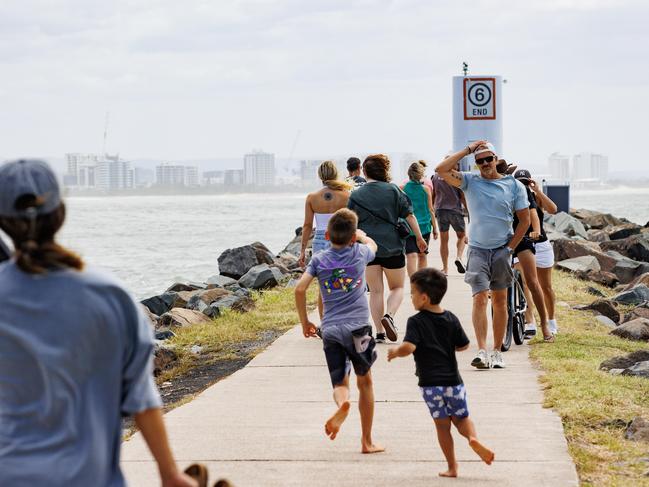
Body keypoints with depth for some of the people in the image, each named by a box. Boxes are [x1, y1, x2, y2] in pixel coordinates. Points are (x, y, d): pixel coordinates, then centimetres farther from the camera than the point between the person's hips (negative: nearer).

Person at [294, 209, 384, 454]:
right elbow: (372, 245, 29)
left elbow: (300, 289, -2)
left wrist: (304, 321, 9)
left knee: (340, 383, 6)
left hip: (330, 330, 1)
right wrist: (362, 235, 51)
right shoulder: (359, 253, 5)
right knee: (364, 381, 14)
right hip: (357, 327, -1)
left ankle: (342, 402, -33)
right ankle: (367, 441, 16)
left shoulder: (319, 260, 6)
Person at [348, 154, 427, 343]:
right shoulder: (393, 190, 0)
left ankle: (380, 332, 2)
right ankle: (389, 315, -13)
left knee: (375, 291, 7)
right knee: (397, 287, 14)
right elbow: (409, 216, -1)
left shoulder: (355, 196, 0)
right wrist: (419, 238, 9)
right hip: (392, 247, -1)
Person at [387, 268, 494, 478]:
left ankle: (452, 467, 8)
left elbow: (408, 347, -24)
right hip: (453, 380, 3)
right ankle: (473, 437, -16)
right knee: (461, 418, 16)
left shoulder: (416, 322, -10)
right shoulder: (451, 319, 3)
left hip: (430, 383, -3)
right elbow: (463, 345, 9)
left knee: (442, 425, 7)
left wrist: (395, 352, -4)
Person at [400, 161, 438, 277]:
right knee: (422, 255, 17)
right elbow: (430, 210, 2)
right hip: (424, 226, 1)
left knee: (411, 256, -10)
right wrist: (434, 227, 11)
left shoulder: (403, 188, -2)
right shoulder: (426, 188, -1)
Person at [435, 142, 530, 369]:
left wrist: (510, 247, -2)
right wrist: (468, 150, -8)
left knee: (499, 300, 7)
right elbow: (442, 170, -11)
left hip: (502, 250, 1)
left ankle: (497, 351, 13)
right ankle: (482, 351, -19)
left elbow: (524, 220, 5)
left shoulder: (514, 186, 2)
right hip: (478, 249, -1)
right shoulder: (470, 182, 2)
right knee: (480, 298, -12)